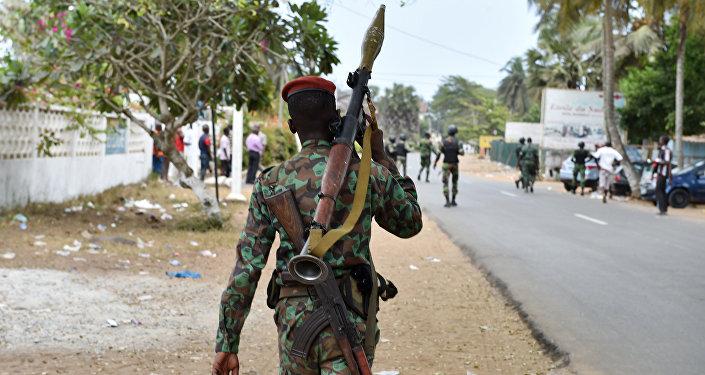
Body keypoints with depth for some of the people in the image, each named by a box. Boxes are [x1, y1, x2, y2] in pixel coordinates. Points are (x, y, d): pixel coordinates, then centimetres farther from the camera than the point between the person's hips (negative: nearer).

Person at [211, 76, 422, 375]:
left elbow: (246, 269, -1)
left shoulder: (271, 184, 1)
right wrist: (380, 157, 19)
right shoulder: (368, 175, -3)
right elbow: (410, 224, 17)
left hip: (294, 316, 2)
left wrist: (227, 343, 4)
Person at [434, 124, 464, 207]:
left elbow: (438, 154, -4)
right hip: (455, 164, 1)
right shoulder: (457, 142, -5)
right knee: (455, 182, 19)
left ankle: (448, 201, -19)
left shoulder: (443, 142, -4)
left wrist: (435, 162, 13)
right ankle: (453, 201, 19)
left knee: (445, 183, -4)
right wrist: (462, 152, 15)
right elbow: (461, 153, -10)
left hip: (446, 165, -1)